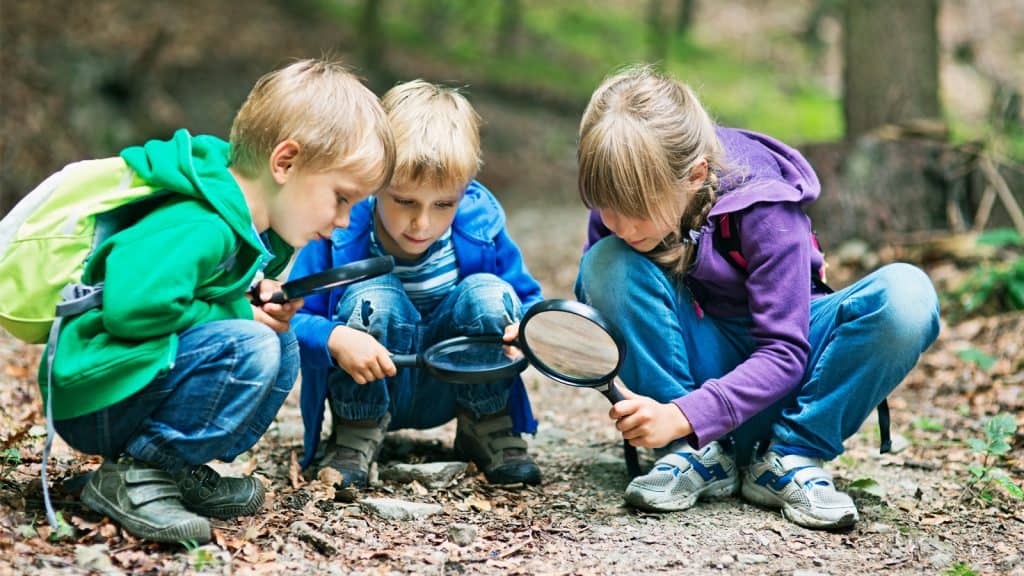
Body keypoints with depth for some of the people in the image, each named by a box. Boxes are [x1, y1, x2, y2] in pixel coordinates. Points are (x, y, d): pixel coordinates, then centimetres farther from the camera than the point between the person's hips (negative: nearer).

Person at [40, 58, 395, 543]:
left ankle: (182, 472, 5)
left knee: (283, 345, 8)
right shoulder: (198, 229, -25)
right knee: (248, 348, -26)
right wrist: (239, 313, -21)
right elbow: (132, 306, -37)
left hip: (141, 383, 10)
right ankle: (134, 475, -15)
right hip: (90, 402, -10)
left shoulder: (255, 229, 7)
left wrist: (258, 299, -1)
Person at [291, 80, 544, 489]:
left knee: (489, 294, -23)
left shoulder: (481, 227, -15)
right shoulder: (340, 232, -22)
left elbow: (528, 300, -3)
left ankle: (488, 428, -1)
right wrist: (335, 339, -43)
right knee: (371, 298, -30)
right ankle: (354, 439, -10)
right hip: (368, 392, -2)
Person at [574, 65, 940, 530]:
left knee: (907, 295, -31)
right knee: (607, 264, -27)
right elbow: (594, 303, 0)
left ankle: (791, 457, -18)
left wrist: (682, 416, -38)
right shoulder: (622, 197, -15)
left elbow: (784, 354, -26)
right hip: (700, 362, 2)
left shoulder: (764, 207, -26)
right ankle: (698, 456, -19)